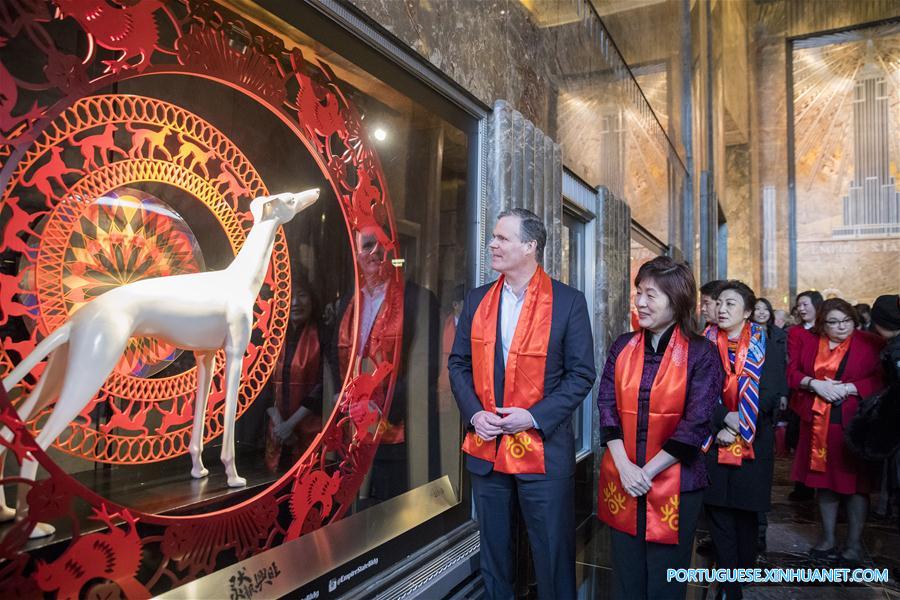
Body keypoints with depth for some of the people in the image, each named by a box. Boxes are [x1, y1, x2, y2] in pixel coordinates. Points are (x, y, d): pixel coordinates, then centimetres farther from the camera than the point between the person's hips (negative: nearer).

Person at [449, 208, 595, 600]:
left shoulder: (568, 301, -6)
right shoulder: (476, 300, 6)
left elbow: (581, 374, -7)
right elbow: (458, 363, 8)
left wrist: (533, 416, -16)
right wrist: (474, 413, -7)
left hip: (544, 447, -3)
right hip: (486, 447, 4)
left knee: (553, 555, 10)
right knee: (493, 552, 18)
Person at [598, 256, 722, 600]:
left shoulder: (701, 353, -7)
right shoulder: (622, 347, 4)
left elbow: (696, 423, -12)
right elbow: (607, 405, 1)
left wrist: (648, 471, -13)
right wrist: (624, 465, -11)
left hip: (673, 484, -3)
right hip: (621, 481, 3)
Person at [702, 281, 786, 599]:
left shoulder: (767, 345, 0)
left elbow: (769, 394, -6)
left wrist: (739, 428, -11)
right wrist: (725, 418, -15)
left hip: (754, 442, -1)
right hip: (714, 440, 1)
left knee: (746, 513, 9)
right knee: (718, 512, 2)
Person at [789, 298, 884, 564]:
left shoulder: (870, 344, -1)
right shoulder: (807, 342, 7)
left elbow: (881, 379, -7)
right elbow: (792, 372, 4)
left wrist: (847, 388, -17)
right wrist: (814, 384, -13)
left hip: (853, 422, -3)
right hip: (818, 422, 3)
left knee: (855, 481, 3)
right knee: (825, 479, 12)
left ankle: (854, 542, 18)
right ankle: (827, 537, 26)